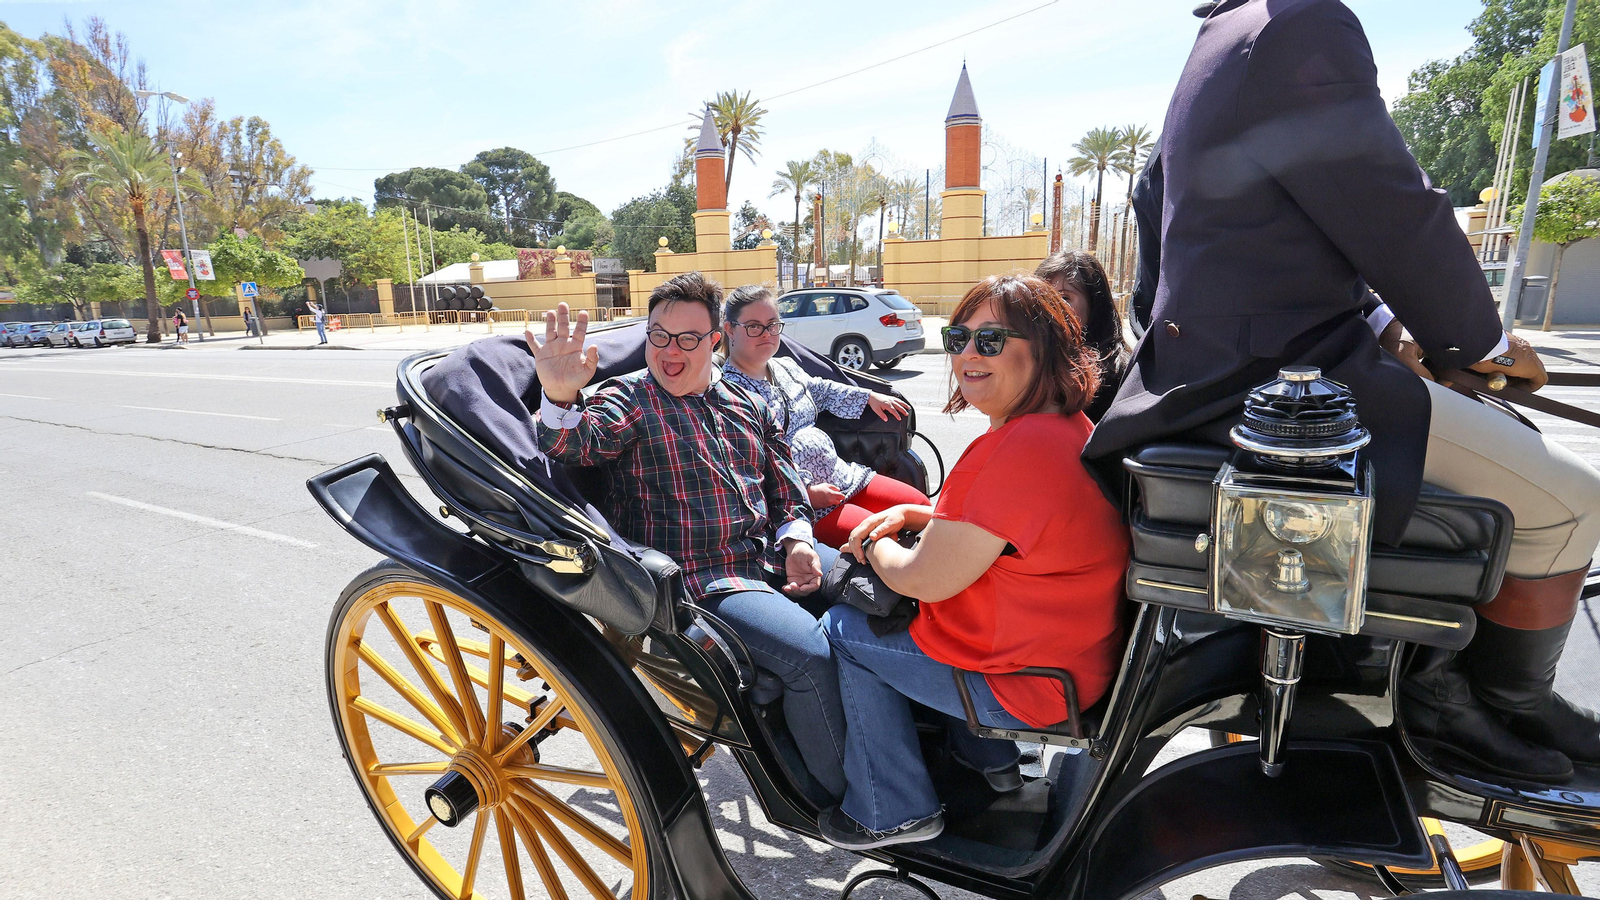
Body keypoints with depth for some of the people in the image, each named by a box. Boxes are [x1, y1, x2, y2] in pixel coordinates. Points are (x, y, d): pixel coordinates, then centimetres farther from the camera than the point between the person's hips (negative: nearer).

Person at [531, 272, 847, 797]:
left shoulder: (747, 406, 16)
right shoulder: (629, 400, 1)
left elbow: (783, 487, 19)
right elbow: (577, 443, -20)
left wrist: (797, 538, 0)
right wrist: (559, 398, -42)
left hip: (769, 554, 7)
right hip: (699, 582, -6)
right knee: (811, 654, -26)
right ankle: (849, 799, -2)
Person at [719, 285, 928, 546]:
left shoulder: (786, 367, 13)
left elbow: (820, 390, 34)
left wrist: (869, 396, 34)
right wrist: (805, 491, -22)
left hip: (840, 474, 9)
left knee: (920, 504, 2)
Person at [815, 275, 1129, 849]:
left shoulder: (1014, 450, -30)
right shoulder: (1069, 427, 5)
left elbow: (927, 580, -24)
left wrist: (872, 547, -3)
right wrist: (911, 515, 5)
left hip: (1028, 686, -10)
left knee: (841, 630, 1)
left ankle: (892, 812, 15)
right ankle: (989, 756, 34)